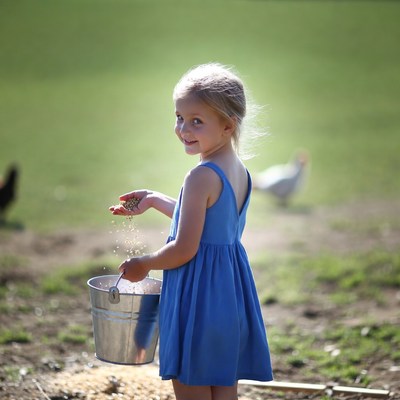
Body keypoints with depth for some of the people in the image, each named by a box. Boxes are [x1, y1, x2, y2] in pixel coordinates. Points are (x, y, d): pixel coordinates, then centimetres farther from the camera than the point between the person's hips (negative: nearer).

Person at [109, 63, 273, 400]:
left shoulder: (202, 177, -20)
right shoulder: (241, 173, 6)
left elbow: (185, 249, -21)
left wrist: (143, 265, -4)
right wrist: (155, 200, 24)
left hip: (197, 296, -9)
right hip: (231, 291, 9)